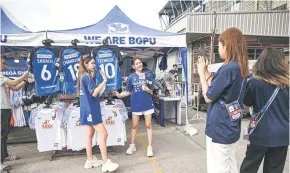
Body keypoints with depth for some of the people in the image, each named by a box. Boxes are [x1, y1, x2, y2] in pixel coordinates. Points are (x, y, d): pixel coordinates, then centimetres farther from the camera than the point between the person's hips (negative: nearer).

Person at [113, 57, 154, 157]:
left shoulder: (148, 76, 0)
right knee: (134, 125, 11)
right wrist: (120, 95, -14)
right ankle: (132, 145, 28)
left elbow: (151, 90, 3)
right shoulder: (131, 77, -2)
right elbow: (129, 92, 2)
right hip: (136, 104, 0)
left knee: (148, 125, 5)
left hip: (147, 103, 0)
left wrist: (148, 89, -18)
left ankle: (150, 147, 16)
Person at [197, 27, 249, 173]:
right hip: (232, 127, 9)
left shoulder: (228, 68, -22)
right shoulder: (241, 68, 7)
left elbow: (208, 97, -16)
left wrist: (201, 73, -7)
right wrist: (206, 72, 8)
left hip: (220, 128, -9)